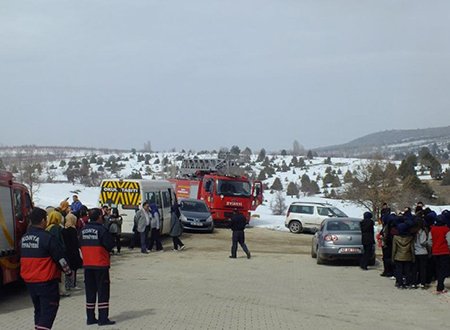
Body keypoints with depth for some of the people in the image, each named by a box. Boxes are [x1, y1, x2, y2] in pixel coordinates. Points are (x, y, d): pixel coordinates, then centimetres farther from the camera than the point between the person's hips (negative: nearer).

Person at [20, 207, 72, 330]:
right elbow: (60, 258, -12)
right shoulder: (47, 237, -16)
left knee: (38, 308, 18)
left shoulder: (24, 238, 8)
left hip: (29, 280, 8)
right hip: (46, 280, -7)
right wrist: (68, 271, 2)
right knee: (49, 308, -3)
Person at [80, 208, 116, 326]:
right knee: (103, 291, 0)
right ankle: (103, 318, -2)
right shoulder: (101, 229, -14)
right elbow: (110, 245, -13)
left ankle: (90, 318, 15)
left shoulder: (83, 230, 5)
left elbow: (81, 245, 12)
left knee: (90, 291, 12)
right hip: (101, 264, -6)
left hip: (87, 264, 6)